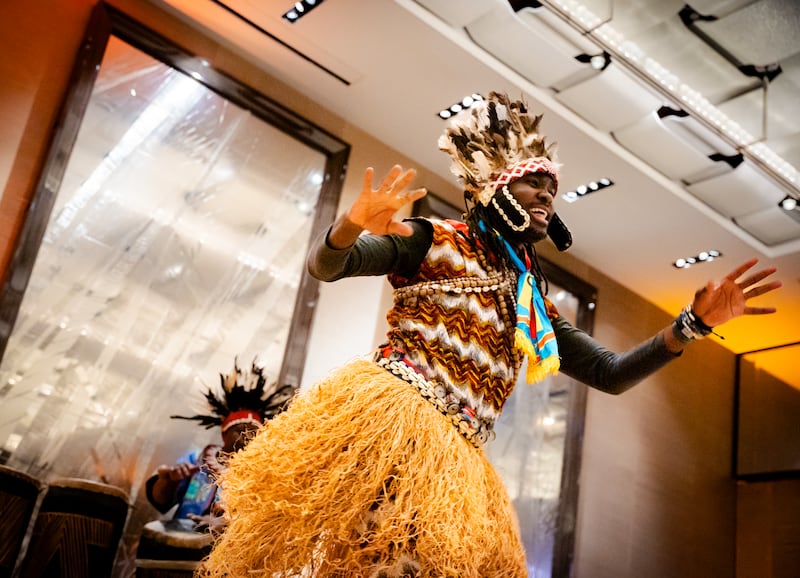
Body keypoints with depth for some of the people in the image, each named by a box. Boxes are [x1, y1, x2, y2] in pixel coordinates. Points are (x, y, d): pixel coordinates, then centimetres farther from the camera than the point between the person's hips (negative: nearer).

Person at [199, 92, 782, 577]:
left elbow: (611, 374, 23)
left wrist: (695, 321, 11)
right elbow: (324, 266, 2)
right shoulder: (438, 239, 8)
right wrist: (352, 225, -23)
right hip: (386, 414, -5)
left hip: (458, 459, 6)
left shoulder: (537, 308, 24)